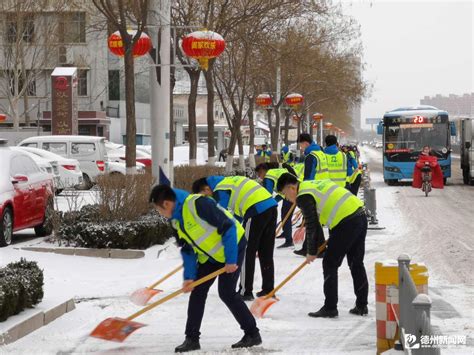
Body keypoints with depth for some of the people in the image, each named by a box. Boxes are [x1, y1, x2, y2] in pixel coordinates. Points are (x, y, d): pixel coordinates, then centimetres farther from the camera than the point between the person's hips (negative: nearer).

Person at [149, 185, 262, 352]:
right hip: (210, 254, 9)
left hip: (232, 245, -9)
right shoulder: (177, 220, 0)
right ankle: (192, 338, 9)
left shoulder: (197, 204, -30)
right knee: (197, 291, 3)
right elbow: (187, 249, 7)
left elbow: (228, 227, -28)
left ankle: (253, 334, 2)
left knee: (226, 292, -11)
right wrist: (189, 276, -4)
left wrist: (231, 260, -26)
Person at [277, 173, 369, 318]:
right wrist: (321, 245, 27)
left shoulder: (303, 196, -5)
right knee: (356, 264, 16)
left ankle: (330, 308, 4)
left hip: (346, 223, -9)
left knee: (330, 264, 1)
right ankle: (361, 306, 22)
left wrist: (311, 252, 5)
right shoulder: (315, 185, 23)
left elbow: (312, 225, -6)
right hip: (360, 215, 9)